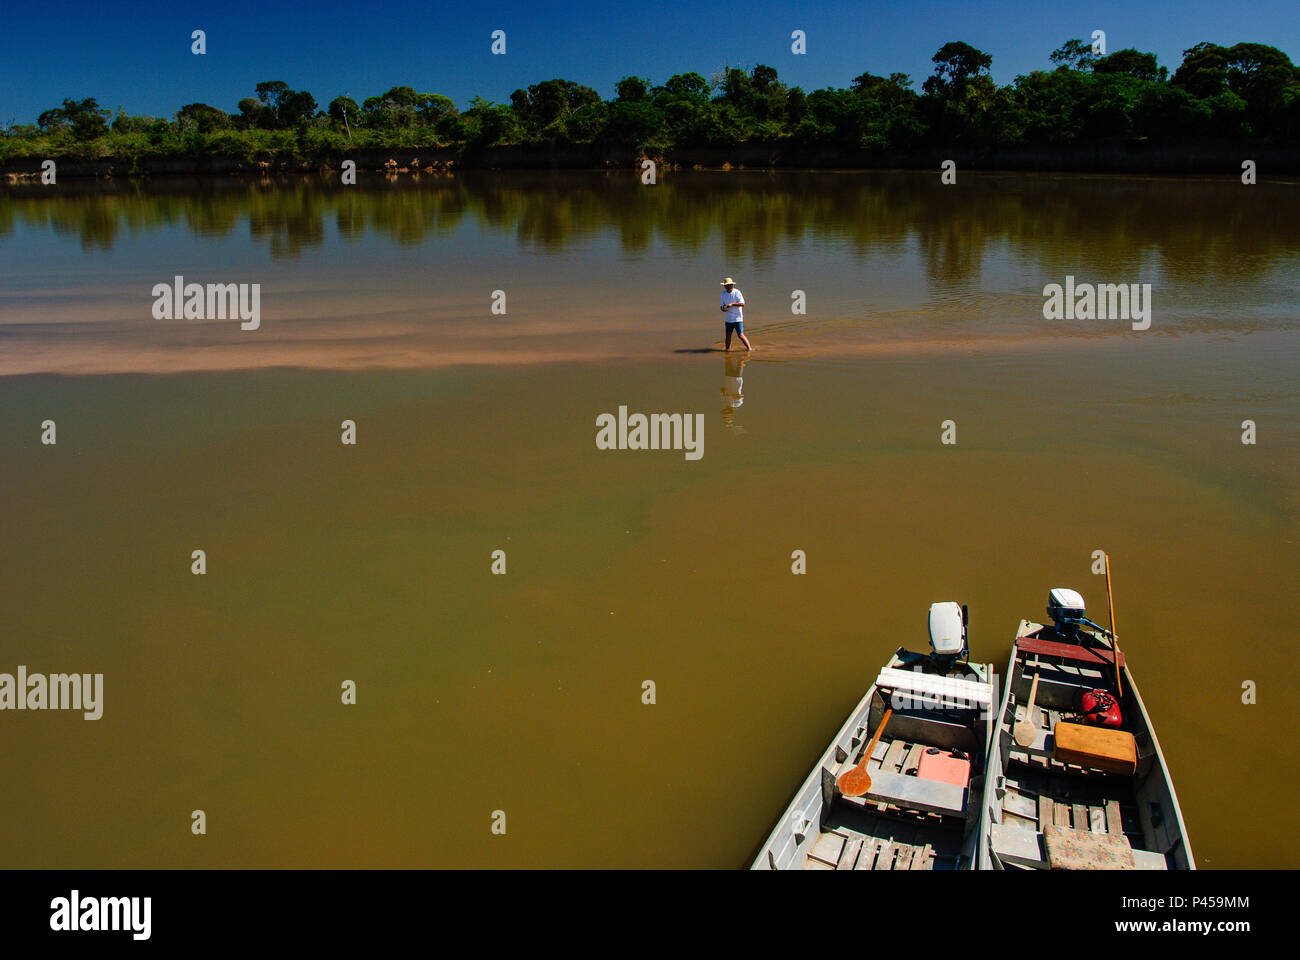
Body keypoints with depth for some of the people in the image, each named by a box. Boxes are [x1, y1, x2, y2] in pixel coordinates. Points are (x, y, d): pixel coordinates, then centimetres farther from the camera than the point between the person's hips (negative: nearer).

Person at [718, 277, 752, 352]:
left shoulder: (737, 293, -11)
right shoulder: (723, 293, 6)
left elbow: (742, 304, -19)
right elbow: (722, 304, 10)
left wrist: (732, 304, -29)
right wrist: (722, 308, -14)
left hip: (737, 318, -5)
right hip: (729, 319, 6)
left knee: (740, 335, -10)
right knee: (728, 335, 10)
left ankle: (749, 348, -2)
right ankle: (727, 348, 25)